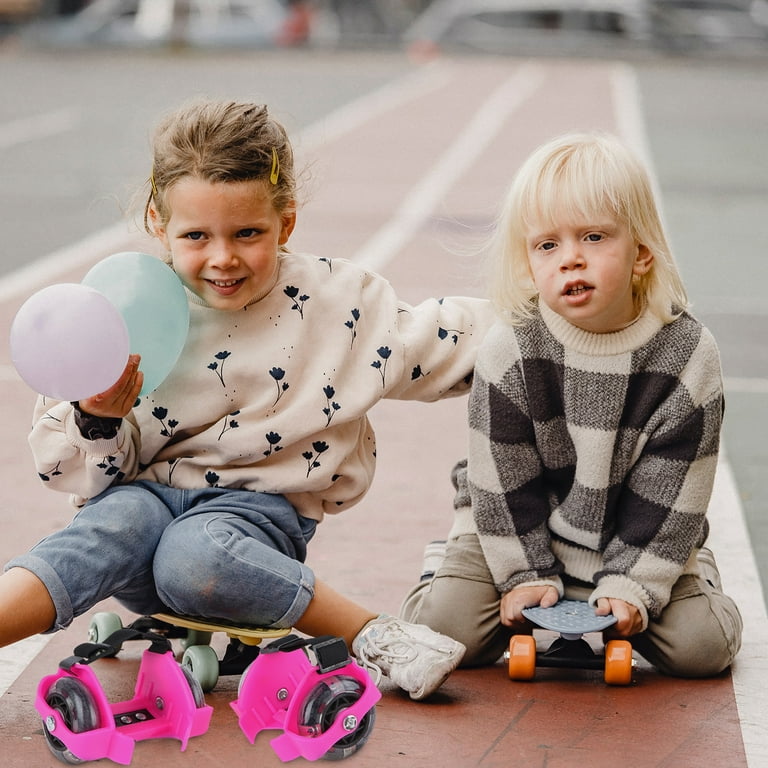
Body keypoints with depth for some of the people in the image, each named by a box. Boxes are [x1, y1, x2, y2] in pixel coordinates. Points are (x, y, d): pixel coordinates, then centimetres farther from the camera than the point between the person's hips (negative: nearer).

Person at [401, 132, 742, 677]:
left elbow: (669, 491, -13)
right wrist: (525, 574, -14)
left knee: (701, 645, -14)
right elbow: (504, 480, -10)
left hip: (638, 537, 0)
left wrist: (633, 586, -18)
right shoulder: (510, 350, -17)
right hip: (518, 529, 0)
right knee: (445, 629, -15)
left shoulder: (687, 353, -17)